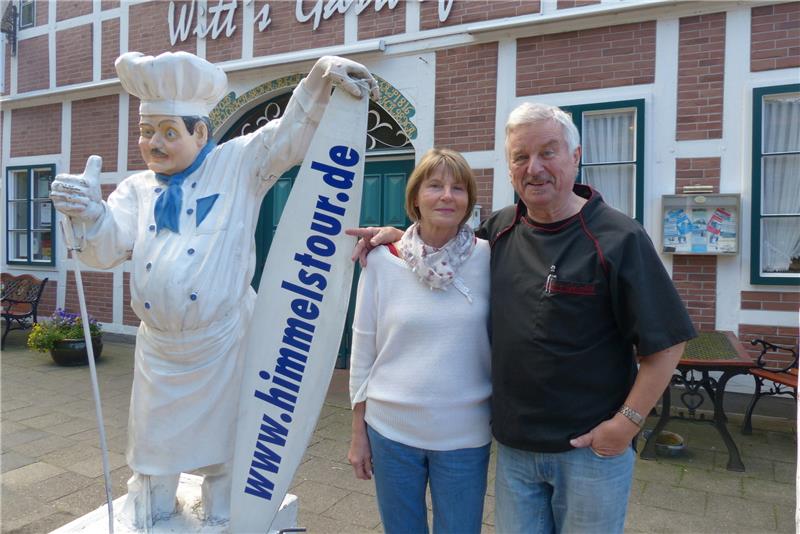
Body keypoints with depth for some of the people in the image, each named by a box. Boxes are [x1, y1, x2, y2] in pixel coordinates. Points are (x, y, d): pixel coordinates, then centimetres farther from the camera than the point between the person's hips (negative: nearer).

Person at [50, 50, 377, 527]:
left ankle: (223, 521, 39)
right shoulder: (137, 189, 7)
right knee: (153, 455, 20)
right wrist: (90, 215, -27)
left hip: (223, 343, -3)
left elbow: (291, 135, -11)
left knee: (224, 454, 15)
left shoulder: (239, 165, -2)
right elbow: (107, 250, -5)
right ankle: (148, 521, 45)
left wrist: (320, 77, -27)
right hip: (159, 349, 4)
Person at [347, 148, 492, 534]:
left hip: (464, 435, 0)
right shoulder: (383, 261, -6)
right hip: (390, 430, 1)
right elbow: (362, 350, 0)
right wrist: (358, 434, 3)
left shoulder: (487, 258, -6)